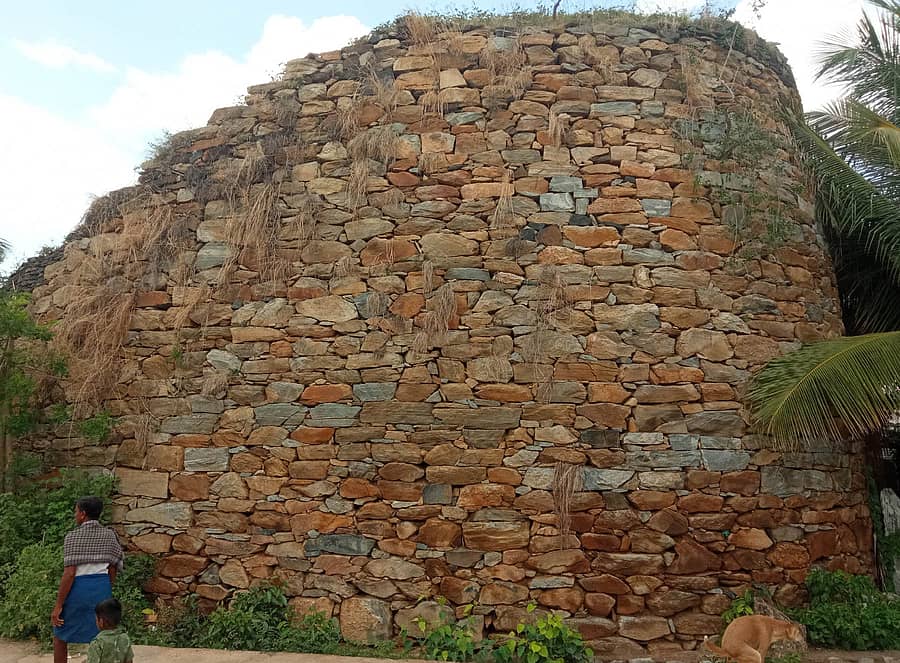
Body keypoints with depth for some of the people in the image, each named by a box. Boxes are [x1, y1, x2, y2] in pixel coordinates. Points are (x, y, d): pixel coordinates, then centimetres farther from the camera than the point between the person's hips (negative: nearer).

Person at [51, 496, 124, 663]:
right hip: (102, 588, 4)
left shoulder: (73, 536, -9)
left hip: (77, 589, -3)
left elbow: (69, 573, -14)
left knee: (60, 636, 19)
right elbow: (113, 571, 4)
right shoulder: (109, 535, 4)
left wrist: (58, 606, -10)